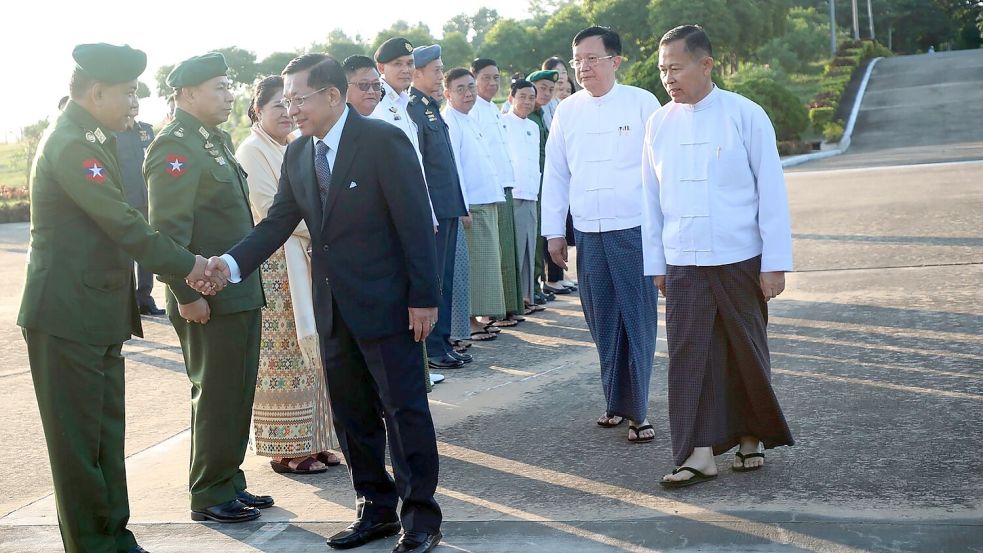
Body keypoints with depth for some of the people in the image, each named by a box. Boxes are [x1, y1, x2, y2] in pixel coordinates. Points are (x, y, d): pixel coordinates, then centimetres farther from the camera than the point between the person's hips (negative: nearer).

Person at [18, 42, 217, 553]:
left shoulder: (90, 138, 13)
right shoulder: (70, 144, -17)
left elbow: (113, 221, 15)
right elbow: (123, 224, -21)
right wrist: (186, 266, -13)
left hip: (99, 312, 10)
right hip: (67, 314, -10)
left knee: (106, 433, 16)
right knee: (77, 439, 1)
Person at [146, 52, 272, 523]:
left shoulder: (216, 139, 15)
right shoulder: (175, 145, -14)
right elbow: (168, 227, -20)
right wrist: (186, 294, -22)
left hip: (239, 294, 9)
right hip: (208, 299, -9)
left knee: (236, 395, 15)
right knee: (216, 396, 1)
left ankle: (229, 484, 28)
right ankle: (209, 497, 14)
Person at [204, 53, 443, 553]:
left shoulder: (383, 141, -12)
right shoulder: (297, 154, 8)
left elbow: (415, 220, -14)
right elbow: (278, 221, 5)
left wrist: (424, 297, -16)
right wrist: (232, 263, -11)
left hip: (384, 301, -7)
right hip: (333, 305, 7)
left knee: (403, 408, 0)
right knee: (351, 413, 12)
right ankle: (376, 509, 25)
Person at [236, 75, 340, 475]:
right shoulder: (252, 152, -8)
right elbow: (270, 211, -15)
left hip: (304, 262, 8)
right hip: (274, 267, -8)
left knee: (308, 355, 10)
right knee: (282, 357, -2)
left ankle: (309, 441, 18)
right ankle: (286, 449, 6)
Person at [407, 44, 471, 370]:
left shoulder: (432, 108, 17)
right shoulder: (413, 109, -11)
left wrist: (460, 205, 17)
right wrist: (427, 213, -19)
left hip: (448, 208, 9)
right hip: (431, 208, -9)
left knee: (444, 279, 12)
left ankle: (442, 343, 19)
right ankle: (431, 348, 6)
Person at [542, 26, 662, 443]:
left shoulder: (642, 103, -1)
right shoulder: (566, 111, 9)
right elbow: (555, 173, 12)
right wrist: (554, 231, 9)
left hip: (635, 228, -3)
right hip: (588, 232, 4)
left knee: (638, 320, -3)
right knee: (602, 322, 8)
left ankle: (635, 409, 5)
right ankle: (617, 402, 20)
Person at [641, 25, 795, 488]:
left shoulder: (745, 115, -6)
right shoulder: (659, 124, 4)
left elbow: (771, 190, -5)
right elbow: (651, 198, 10)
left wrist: (775, 263, -7)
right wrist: (655, 263, 9)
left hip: (741, 261, -2)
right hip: (683, 264, 2)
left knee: (746, 354, 8)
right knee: (689, 356, -3)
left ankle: (750, 437, 27)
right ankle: (700, 452, 1)